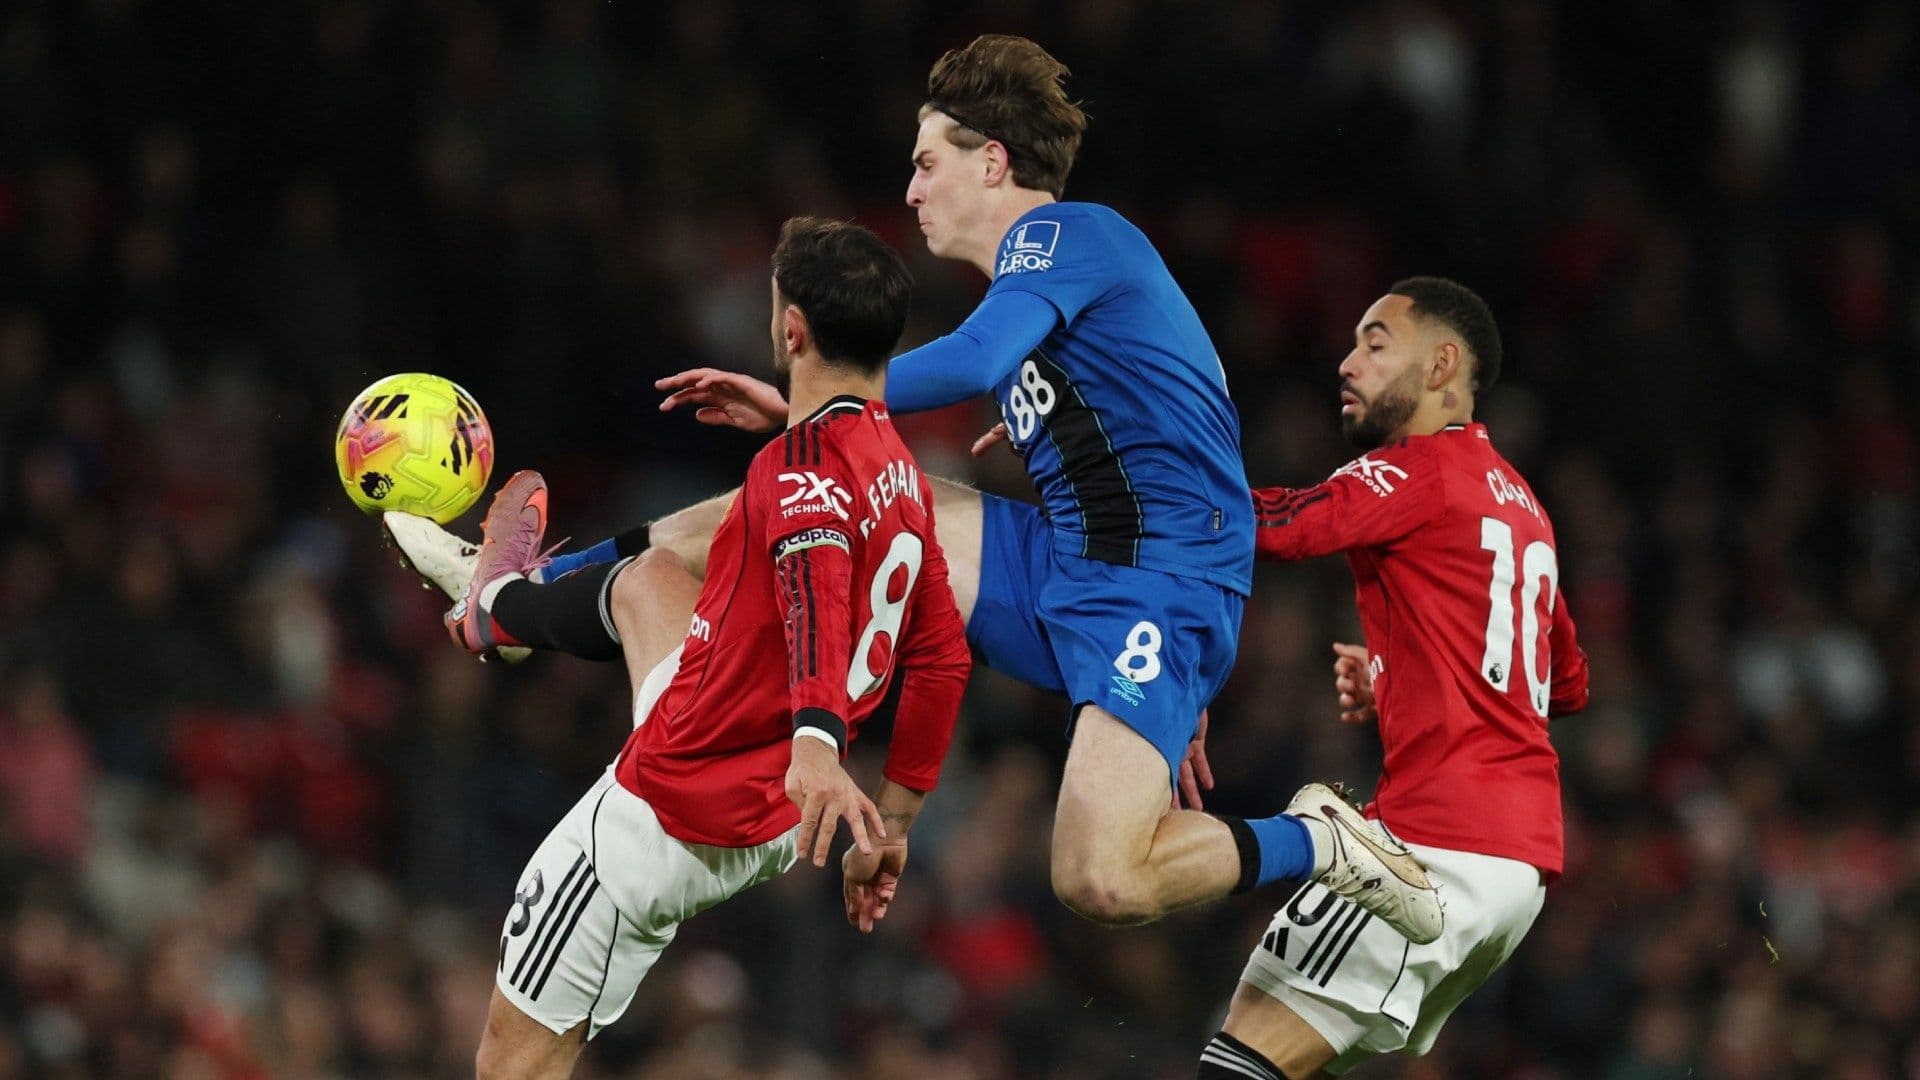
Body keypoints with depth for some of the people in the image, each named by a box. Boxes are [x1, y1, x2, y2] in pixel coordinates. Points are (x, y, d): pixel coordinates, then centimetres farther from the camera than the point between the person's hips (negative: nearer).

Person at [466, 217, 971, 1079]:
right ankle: (506, 596, 60)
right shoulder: (903, 475, 6)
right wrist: (888, 828, 21)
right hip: (770, 827, 9)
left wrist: (815, 748, -58)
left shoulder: (804, 467, -22)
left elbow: (816, 589, -41)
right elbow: (940, 660, 13)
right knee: (647, 577, 32)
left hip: (671, 815, -9)